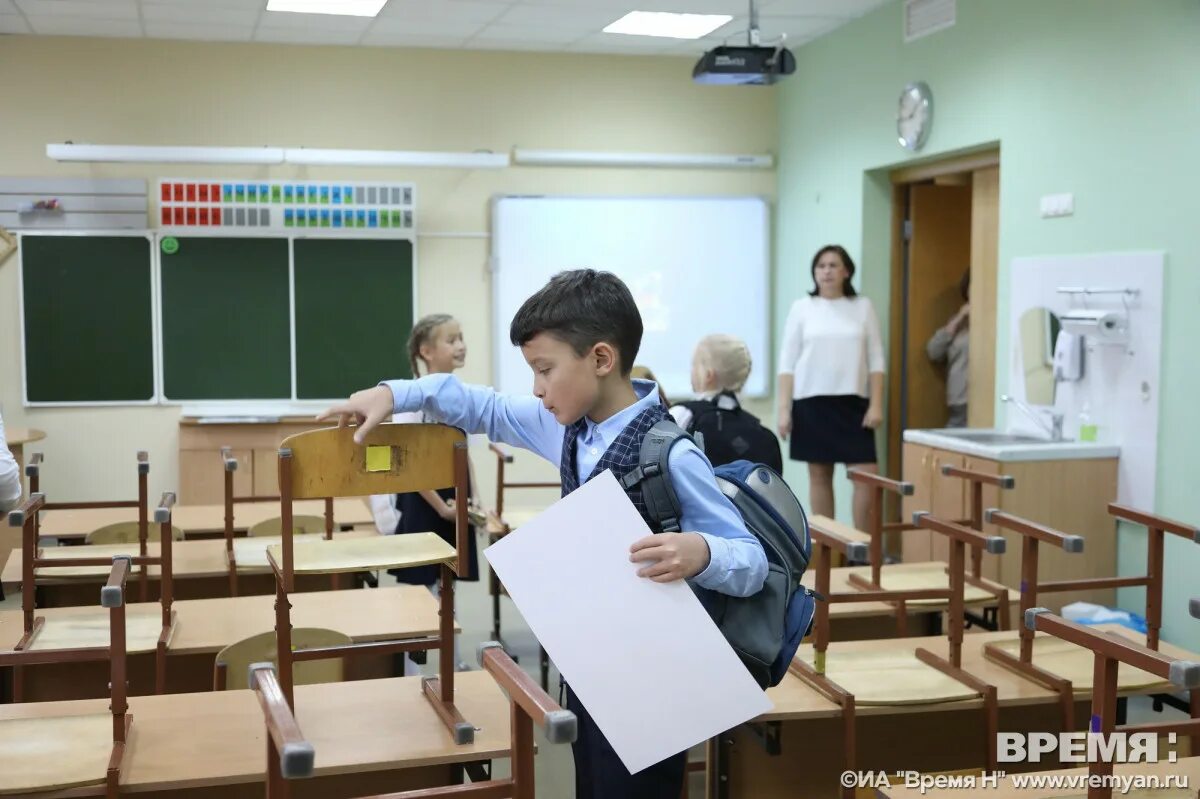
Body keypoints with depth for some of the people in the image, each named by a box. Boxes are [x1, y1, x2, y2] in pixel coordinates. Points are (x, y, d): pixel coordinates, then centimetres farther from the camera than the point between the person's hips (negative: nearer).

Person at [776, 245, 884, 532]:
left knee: (867, 474, -6)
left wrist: (876, 404, -3)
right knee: (819, 475, 5)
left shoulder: (863, 307, 6)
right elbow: (787, 362, 2)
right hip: (812, 401, 0)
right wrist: (784, 409, -4)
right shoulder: (802, 307, 3)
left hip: (853, 401, 1)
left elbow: (876, 360, 5)